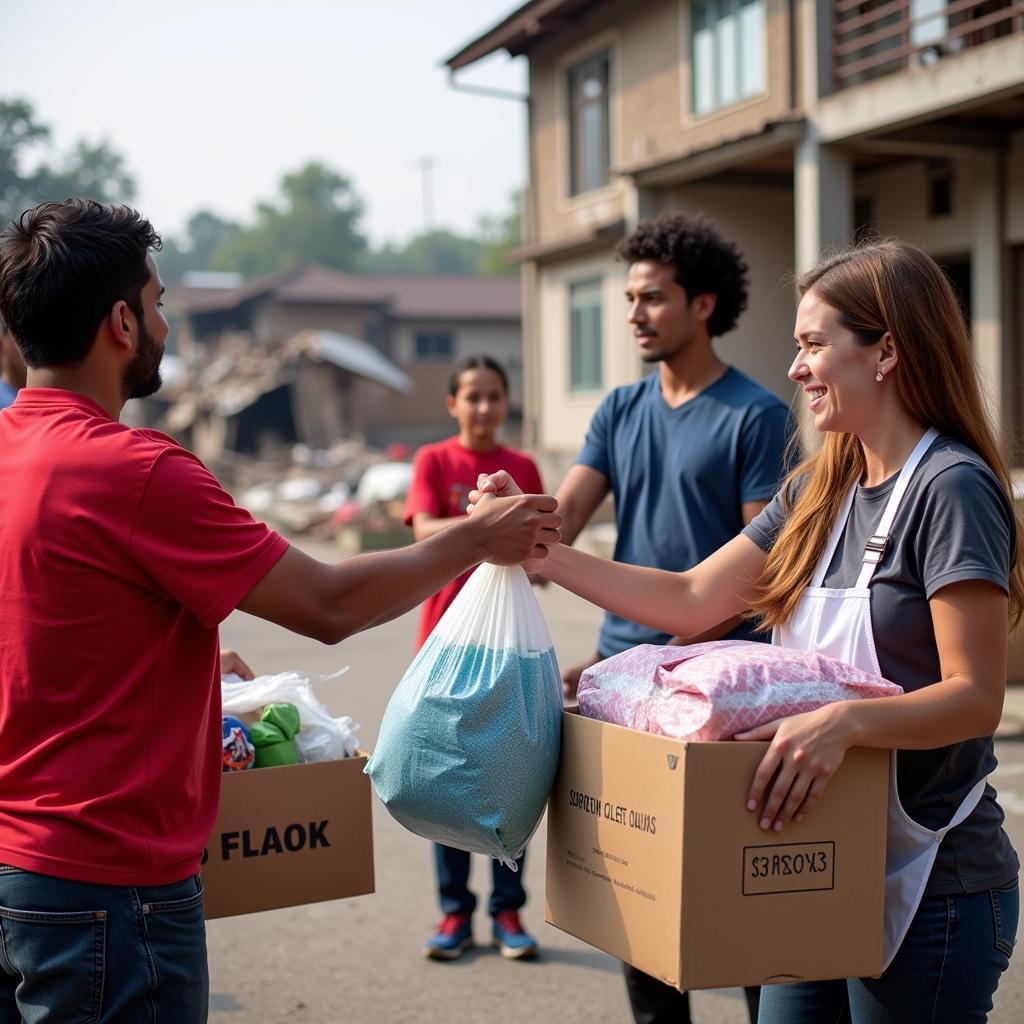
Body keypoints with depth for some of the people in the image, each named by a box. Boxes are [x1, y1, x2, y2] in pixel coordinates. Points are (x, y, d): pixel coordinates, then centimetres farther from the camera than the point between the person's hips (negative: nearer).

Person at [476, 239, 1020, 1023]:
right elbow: (691, 600, 9)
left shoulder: (951, 488, -15)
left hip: (927, 888, -7)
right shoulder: (820, 491, 9)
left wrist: (846, 721, -35)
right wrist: (540, 551, 3)